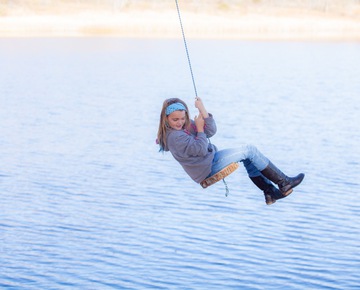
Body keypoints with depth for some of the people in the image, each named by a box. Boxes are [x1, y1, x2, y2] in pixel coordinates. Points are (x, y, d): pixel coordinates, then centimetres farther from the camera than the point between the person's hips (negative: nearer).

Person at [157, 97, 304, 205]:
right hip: (208, 169, -10)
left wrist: (202, 110, -15)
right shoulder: (175, 137, -25)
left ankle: (270, 191, 15)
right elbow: (201, 149, -25)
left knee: (248, 157, 16)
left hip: (211, 159, 10)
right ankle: (284, 182, 2)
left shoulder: (186, 124, 3)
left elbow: (211, 131, -3)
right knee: (249, 150, -7)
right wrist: (199, 128, -13)